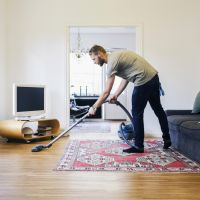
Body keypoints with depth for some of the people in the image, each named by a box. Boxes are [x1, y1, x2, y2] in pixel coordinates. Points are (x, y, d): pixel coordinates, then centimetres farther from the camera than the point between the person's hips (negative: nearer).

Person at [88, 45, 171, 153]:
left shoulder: (112, 62, -14)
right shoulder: (116, 56, 16)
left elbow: (106, 92, -15)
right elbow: (125, 79, 19)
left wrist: (94, 107, -6)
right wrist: (115, 95, 15)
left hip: (144, 80, -10)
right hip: (153, 76, 10)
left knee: (137, 114, 1)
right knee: (158, 109, 19)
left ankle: (138, 146, 11)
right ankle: (167, 139, 33)